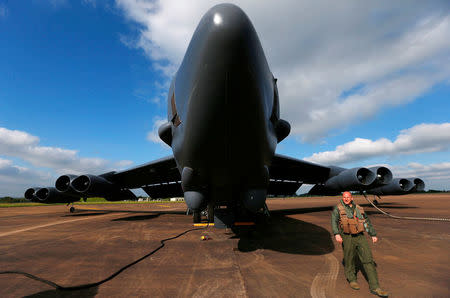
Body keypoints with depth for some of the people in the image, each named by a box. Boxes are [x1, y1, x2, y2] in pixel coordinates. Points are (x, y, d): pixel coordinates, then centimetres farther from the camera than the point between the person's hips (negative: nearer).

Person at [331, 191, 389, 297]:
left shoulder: (358, 209, 10)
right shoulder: (338, 208, -4)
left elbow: (367, 222, 19)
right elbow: (334, 221, -13)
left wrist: (373, 235, 15)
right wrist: (336, 234, -26)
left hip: (360, 237, 4)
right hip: (347, 238, -3)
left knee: (368, 260, 0)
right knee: (349, 260, 8)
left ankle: (374, 287, 7)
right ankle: (351, 279, 30)